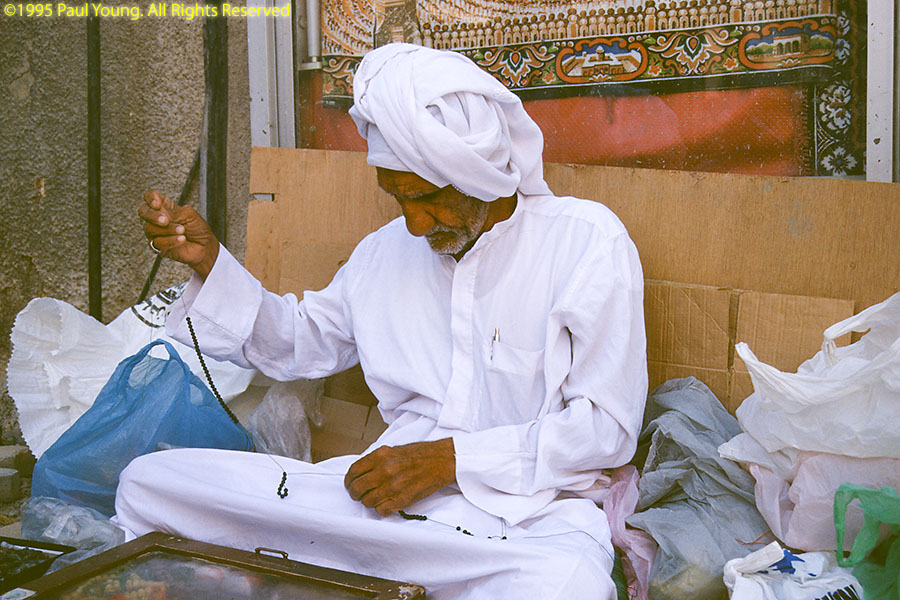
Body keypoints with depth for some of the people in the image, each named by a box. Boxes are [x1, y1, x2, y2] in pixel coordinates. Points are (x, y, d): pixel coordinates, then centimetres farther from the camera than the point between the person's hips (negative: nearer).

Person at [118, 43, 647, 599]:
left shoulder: (586, 239, -2)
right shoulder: (389, 249, 15)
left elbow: (609, 424, -7)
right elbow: (298, 343, 28)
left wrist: (449, 459, -15)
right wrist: (208, 259, 12)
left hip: (527, 507, -4)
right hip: (388, 491, 5)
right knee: (148, 481, -8)